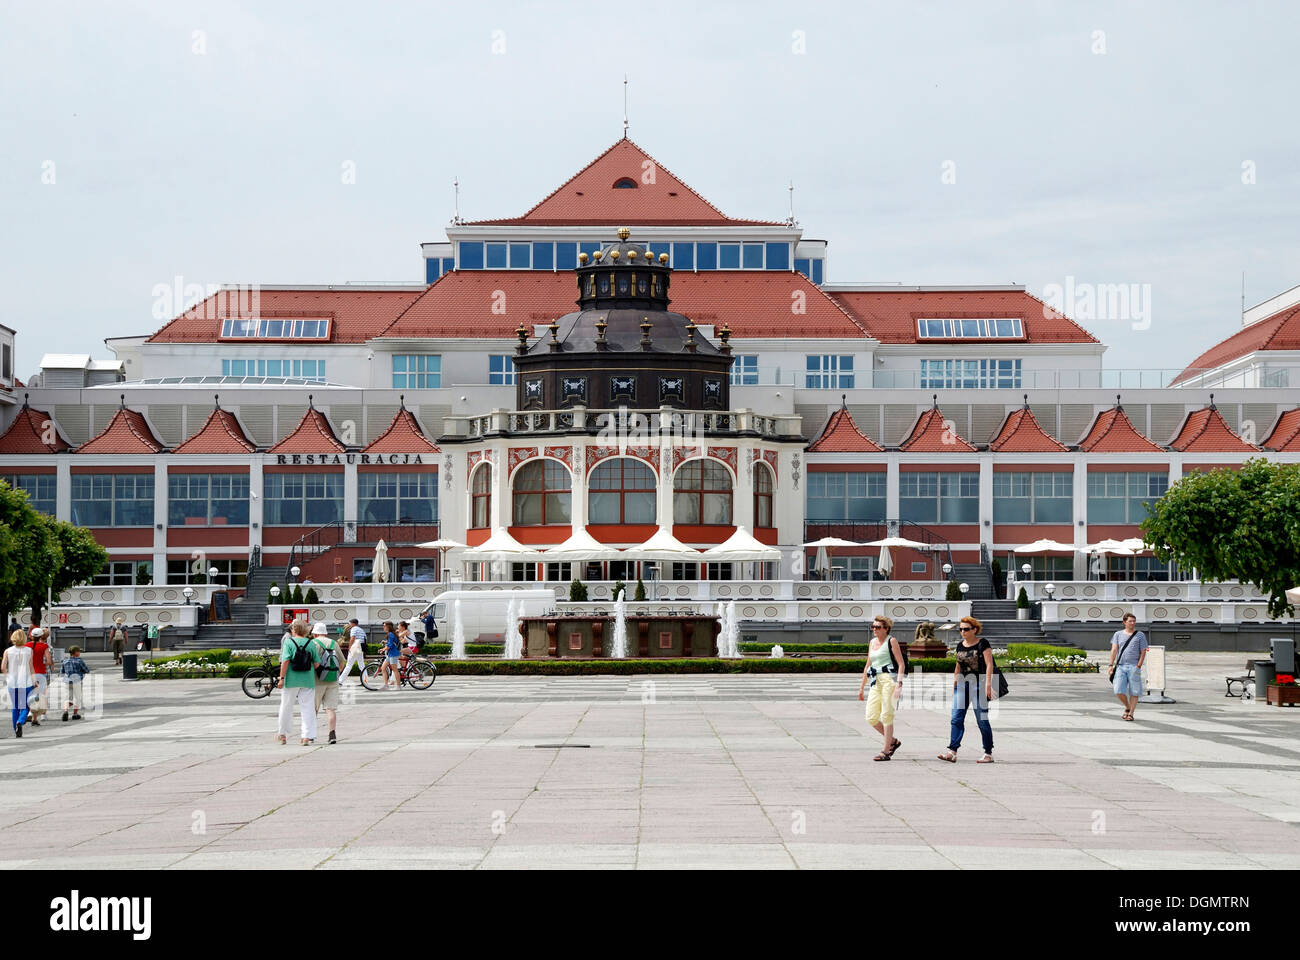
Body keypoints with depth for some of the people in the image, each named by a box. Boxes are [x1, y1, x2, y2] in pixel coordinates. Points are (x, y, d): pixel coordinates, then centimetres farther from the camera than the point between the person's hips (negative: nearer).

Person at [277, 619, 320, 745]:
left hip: (291, 680, -1)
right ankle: (306, 736, -4)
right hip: (308, 680, 1)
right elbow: (317, 663, 0)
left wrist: (282, 678, -11)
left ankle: (283, 734, 24)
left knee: (286, 707, 14)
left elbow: (285, 661, -13)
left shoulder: (288, 642, -5)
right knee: (307, 708, 3)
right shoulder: (311, 644, 2)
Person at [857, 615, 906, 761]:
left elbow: (901, 664, -7)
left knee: (886, 716, -6)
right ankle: (893, 741, 19)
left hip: (889, 679, -7)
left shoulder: (891, 641, -2)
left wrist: (899, 683, -18)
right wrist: (861, 687, 23)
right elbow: (868, 665, 24)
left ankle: (886, 752, 0)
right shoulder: (873, 642, 18)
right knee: (871, 718, 1)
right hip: (876, 682, 7)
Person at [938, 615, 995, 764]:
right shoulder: (960, 645, 13)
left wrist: (988, 685, -17)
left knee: (982, 720, -1)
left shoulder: (982, 644, -5)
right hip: (962, 684, 6)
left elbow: (989, 665, -10)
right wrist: (954, 684, 19)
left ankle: (988, 753, 8)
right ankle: (952, 752, -11)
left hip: (978, 684, -6)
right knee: (956, 718, -5)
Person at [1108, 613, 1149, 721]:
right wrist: (1111, 664, -5)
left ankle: (1131, 713, 3)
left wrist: (1138, 666, -8)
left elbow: (1143, 652, 3)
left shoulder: (1140, 635, 6)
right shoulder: (1118, 634, 12)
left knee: (1134, 692, -3)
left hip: (1133, 667, -2)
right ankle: (1127, 707, 17)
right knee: (1119, 691, -6)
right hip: (1121, 666, 2)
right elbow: (1114, 650, 5)